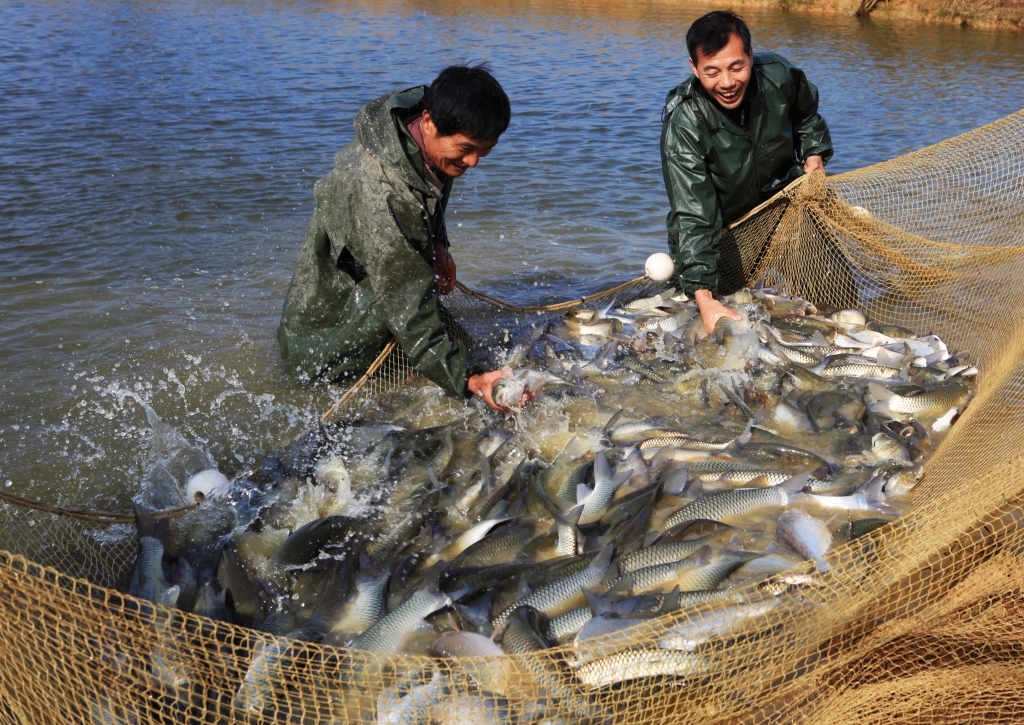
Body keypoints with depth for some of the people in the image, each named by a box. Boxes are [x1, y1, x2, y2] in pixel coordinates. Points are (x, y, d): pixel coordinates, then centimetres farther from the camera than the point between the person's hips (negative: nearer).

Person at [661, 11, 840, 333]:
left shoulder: (778, 76, -19)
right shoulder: (683, 124, -32)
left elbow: (806, 114, 11)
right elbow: (693, 216, -37)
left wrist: (814, 153, -3)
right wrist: (703, 298, -45)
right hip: (722, 224, -3)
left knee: (837, 284, -5)